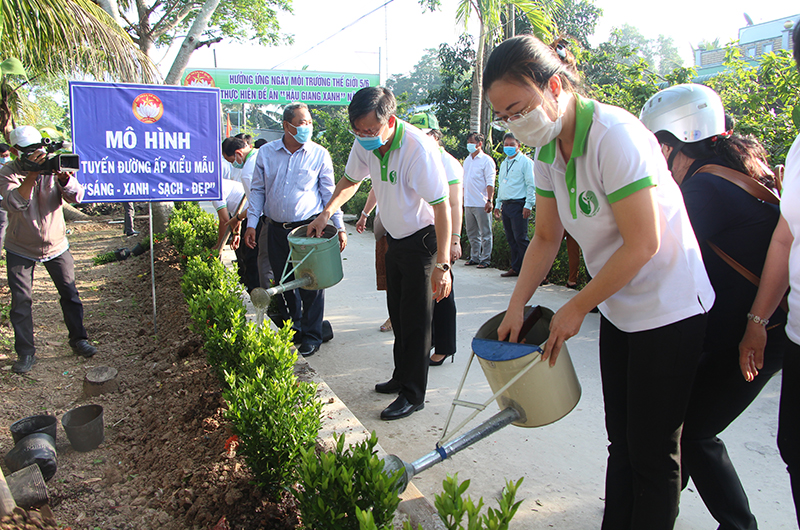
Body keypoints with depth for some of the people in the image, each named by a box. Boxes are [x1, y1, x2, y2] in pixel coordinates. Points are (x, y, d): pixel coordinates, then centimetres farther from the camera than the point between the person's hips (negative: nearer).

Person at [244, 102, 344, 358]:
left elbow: (329, 194, 2)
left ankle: (312, 336, 12)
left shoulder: (319, 154, -1)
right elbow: (258, 190, 11)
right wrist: (251, 224, 5)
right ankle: (292, 330, 29)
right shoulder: (266, 153, 5)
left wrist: (339, 227, -4)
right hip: (276, 230, 3)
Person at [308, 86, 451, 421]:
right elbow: (351, 180, 13)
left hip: (423, 239, -8)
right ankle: (401, 378, 34)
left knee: (416, 319, -3)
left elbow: (442, 207, -30)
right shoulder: (366, 143, -7)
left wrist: (442, 264, -34)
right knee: (397, 314, 17)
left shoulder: (419, 148, -30)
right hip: (395, 238, 8)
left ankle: (413, 395, 9)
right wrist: (327, 212, -4)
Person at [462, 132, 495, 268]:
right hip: (468, 204, 7)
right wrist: (462, 199, 16)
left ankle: (485, 259, 3)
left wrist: (489, 200, -18)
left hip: (481, 204, -7)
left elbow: (490, 183, -9)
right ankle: (475, 257, 20)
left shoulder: (486, 160, -4)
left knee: (485, 234, -1)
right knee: (472, 234, 12)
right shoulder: (467, 160, 17)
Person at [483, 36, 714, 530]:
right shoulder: (549, 149, 1)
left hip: (668, 309, -8)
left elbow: (643, 244, -24)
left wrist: (575, 309, -16)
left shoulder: (614, 134, -24)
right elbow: (546, 238, 7)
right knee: (621, 439, 17)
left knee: (653, 450, 4)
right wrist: (516, 306, -2)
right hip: (619, 310, 8)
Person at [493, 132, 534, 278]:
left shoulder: (525, 162, -3)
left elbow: (531, 185, -8)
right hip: (506, 205, 7)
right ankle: (515, 268, 14)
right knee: (510, 239, 8)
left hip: (519, 205, -7)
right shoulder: (503, 164, 20)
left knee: (520, 238, -9)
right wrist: (498, 204, 20)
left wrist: (528, 205, -15)